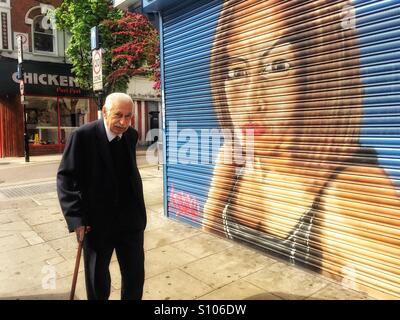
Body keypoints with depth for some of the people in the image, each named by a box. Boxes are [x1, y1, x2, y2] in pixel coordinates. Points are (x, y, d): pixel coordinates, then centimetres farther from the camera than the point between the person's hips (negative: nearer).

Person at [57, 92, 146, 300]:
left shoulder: (131, 135, 1)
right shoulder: (83, 136, -14)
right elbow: (65, 177, -12)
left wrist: (138, 208, 10)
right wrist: (76, 218, -18)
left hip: (130, 220, 4)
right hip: (97, 222, -3)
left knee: (135, 276, 14)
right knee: (98, 281, 17)